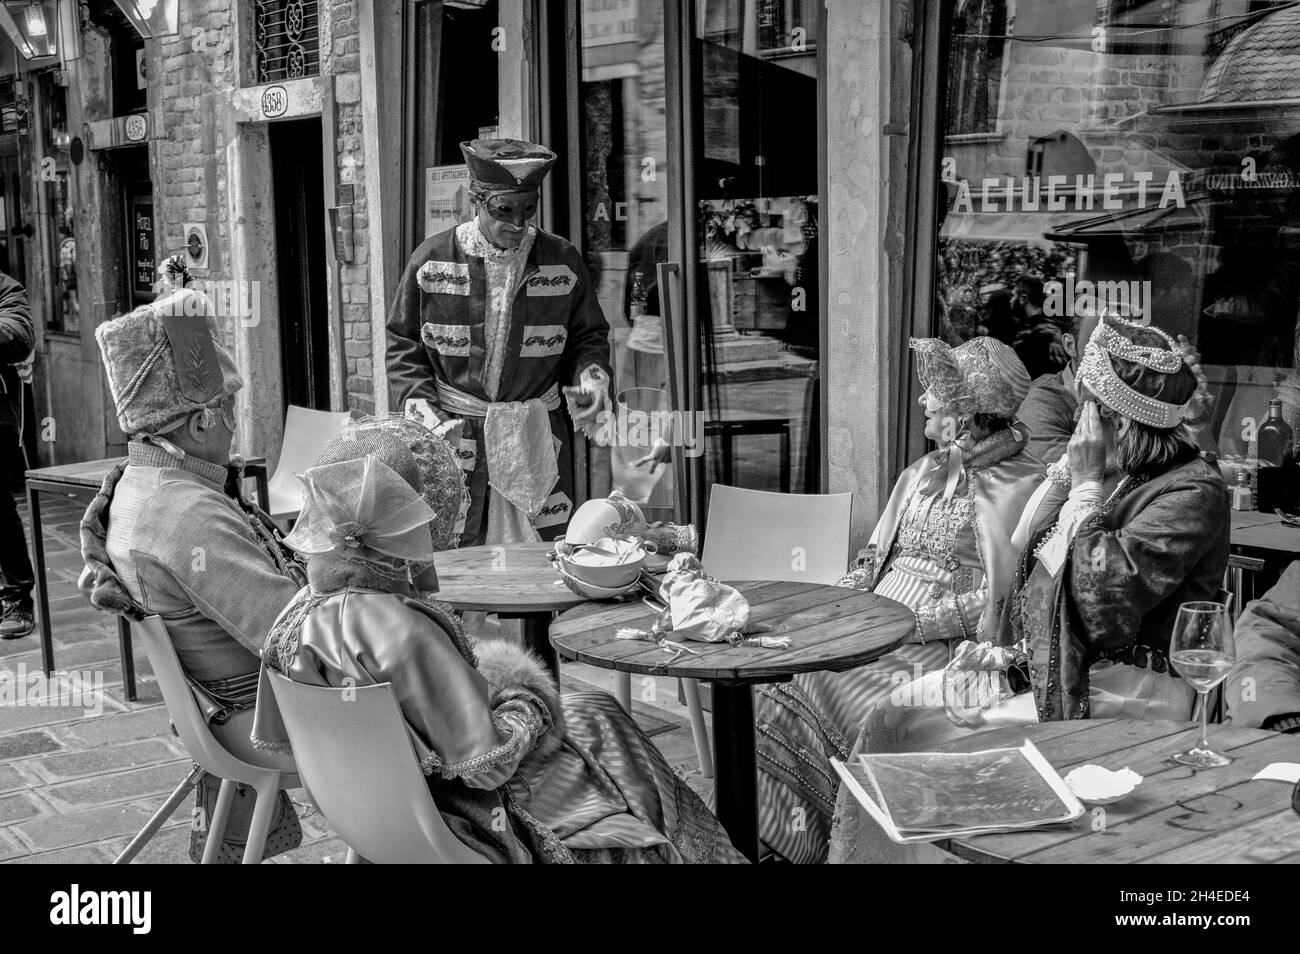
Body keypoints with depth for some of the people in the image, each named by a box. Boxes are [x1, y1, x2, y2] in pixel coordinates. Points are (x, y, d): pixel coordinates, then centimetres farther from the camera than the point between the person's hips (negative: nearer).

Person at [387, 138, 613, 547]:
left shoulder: (562, 261, 2)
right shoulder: (431, 260, -1)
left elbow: (588, 335, 13)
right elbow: (403, 344, 5)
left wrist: (590, 375, -8)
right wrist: (422, 408, -8)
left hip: (537, 437, 1)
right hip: (454, 434, -1)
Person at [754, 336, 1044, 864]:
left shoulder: (1024, 484, -5)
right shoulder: (925, 472, 19)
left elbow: (1000, 598, -12)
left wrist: (915, 622, -16)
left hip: (948, 643, -6)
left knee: (874, 705, -30)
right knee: (791, 680, -16)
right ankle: (771, 836, -10)